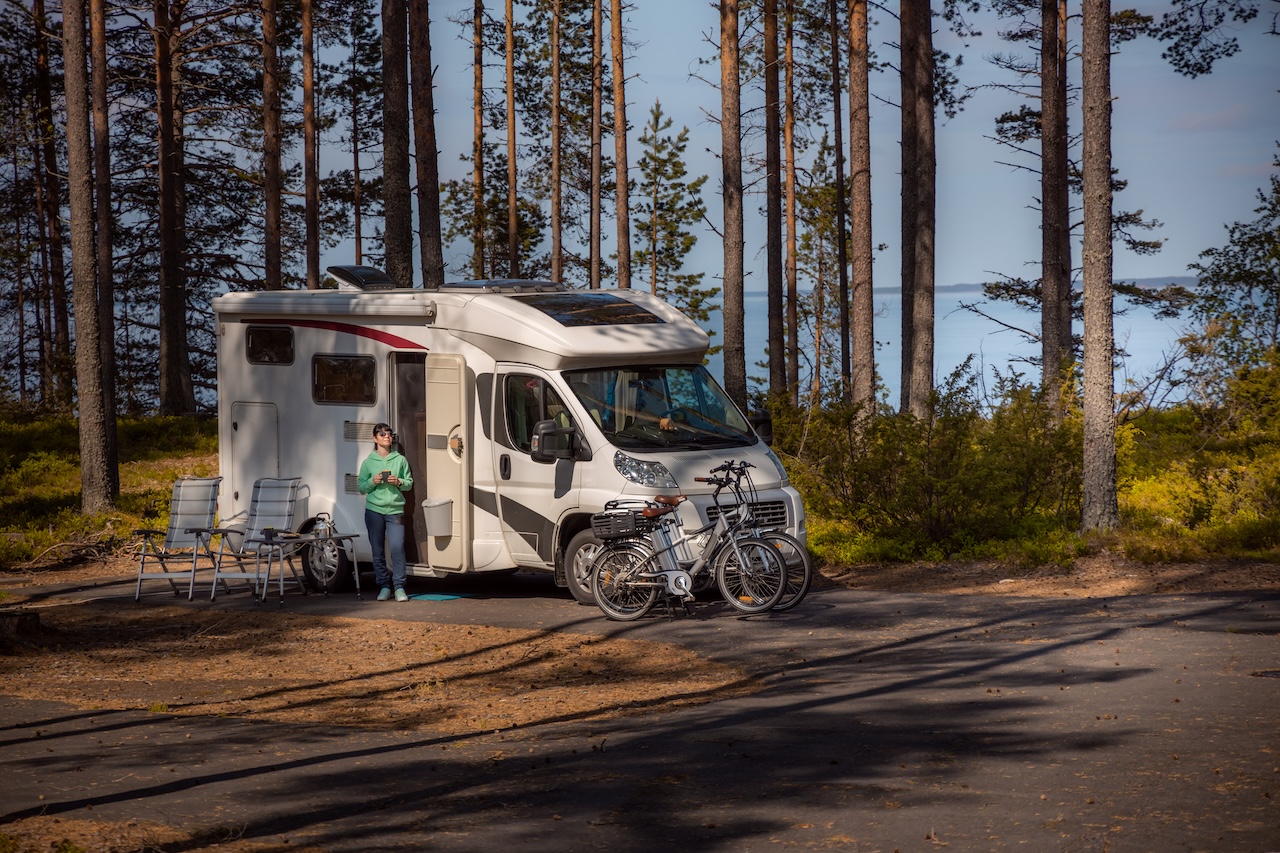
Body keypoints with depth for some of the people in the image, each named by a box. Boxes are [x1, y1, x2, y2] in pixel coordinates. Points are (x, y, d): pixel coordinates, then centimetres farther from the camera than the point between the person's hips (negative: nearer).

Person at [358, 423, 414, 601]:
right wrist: (372, 482, -9)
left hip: (395, 510, -1)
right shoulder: (368, 462, 7)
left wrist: (399, 482, -9)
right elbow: (361, 487, 9)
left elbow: (409, 483, 11)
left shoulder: (400, 460, 7)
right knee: (378, 550, 4)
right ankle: (384, 586, 13)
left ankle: (399, 587, -7)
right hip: (374, 510, 1)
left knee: (397, 547, -13)